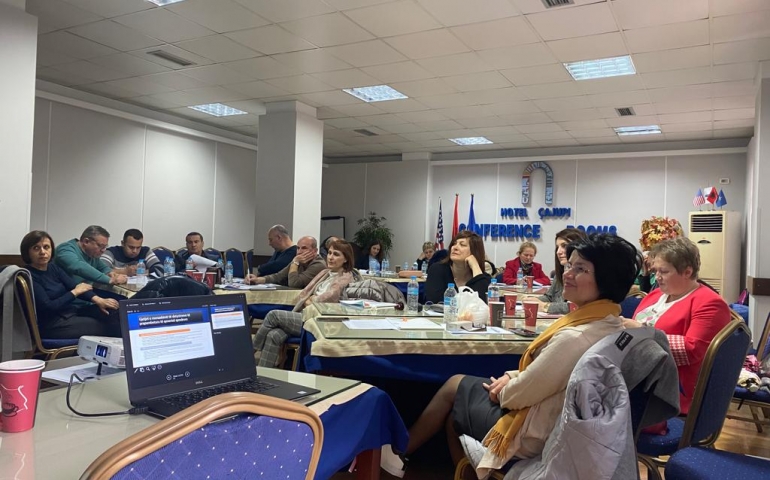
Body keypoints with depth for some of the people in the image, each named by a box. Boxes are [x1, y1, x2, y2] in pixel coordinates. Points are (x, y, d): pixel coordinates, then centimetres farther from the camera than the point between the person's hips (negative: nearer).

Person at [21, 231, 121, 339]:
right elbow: (47, 307, -21)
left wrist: (97, 299, -19)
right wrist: (75, 292, -11)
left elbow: (74, 285, -1)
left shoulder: (53, 268, 9)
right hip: (52, 324, -7)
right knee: (106, 327, -14)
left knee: (114, 312, -10)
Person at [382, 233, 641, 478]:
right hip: (558, 421, 8)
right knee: (458, 385, 21)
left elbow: (521, 394, -23)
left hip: (532, 433, -8)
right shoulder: (610, 322, -4)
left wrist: (503, 389, -3)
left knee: (454, 386, 14)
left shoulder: (575, 337, -34)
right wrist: (512, 377, -1)